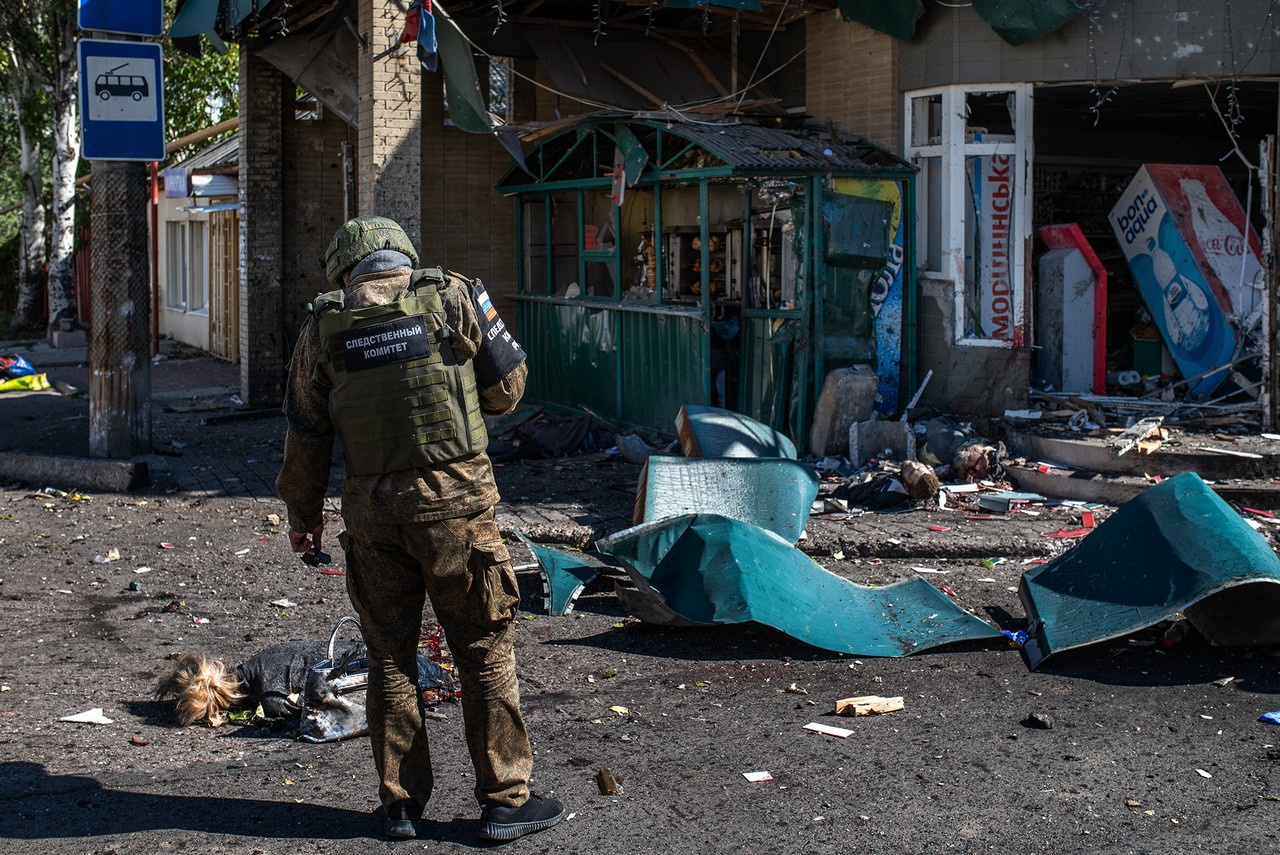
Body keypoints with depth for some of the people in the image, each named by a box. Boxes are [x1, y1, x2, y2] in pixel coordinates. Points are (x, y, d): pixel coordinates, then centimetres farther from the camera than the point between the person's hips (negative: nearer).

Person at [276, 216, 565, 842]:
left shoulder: (323, 329, 5)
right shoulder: (452, 298, 0)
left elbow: (305, 437, 10)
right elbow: (507, 390, 5)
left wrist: (303, 516, 22)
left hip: (372, 511, 2)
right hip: (454, 502, -2)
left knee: (390, 657, 13)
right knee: (485, 650, 7)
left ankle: (400, 803, 19)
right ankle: (504, 800, 11)